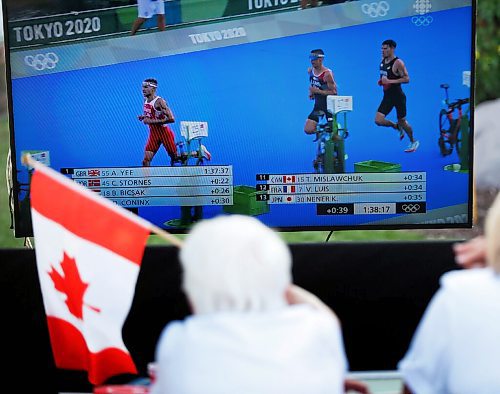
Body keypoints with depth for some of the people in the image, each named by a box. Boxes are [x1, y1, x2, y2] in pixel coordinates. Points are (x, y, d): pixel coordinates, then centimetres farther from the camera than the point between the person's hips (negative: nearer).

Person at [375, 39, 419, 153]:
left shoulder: (398, 63, -17)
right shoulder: (382, 61, 6)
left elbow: (407, 79, -20)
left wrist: (390, 81, -27)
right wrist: (381, 81, 4)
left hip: (398, 96, -6)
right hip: (387, 96, 7)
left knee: (402, 121, 7)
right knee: (378, 120, -6)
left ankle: (413, 142, 30)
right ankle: (398, 127, 21)